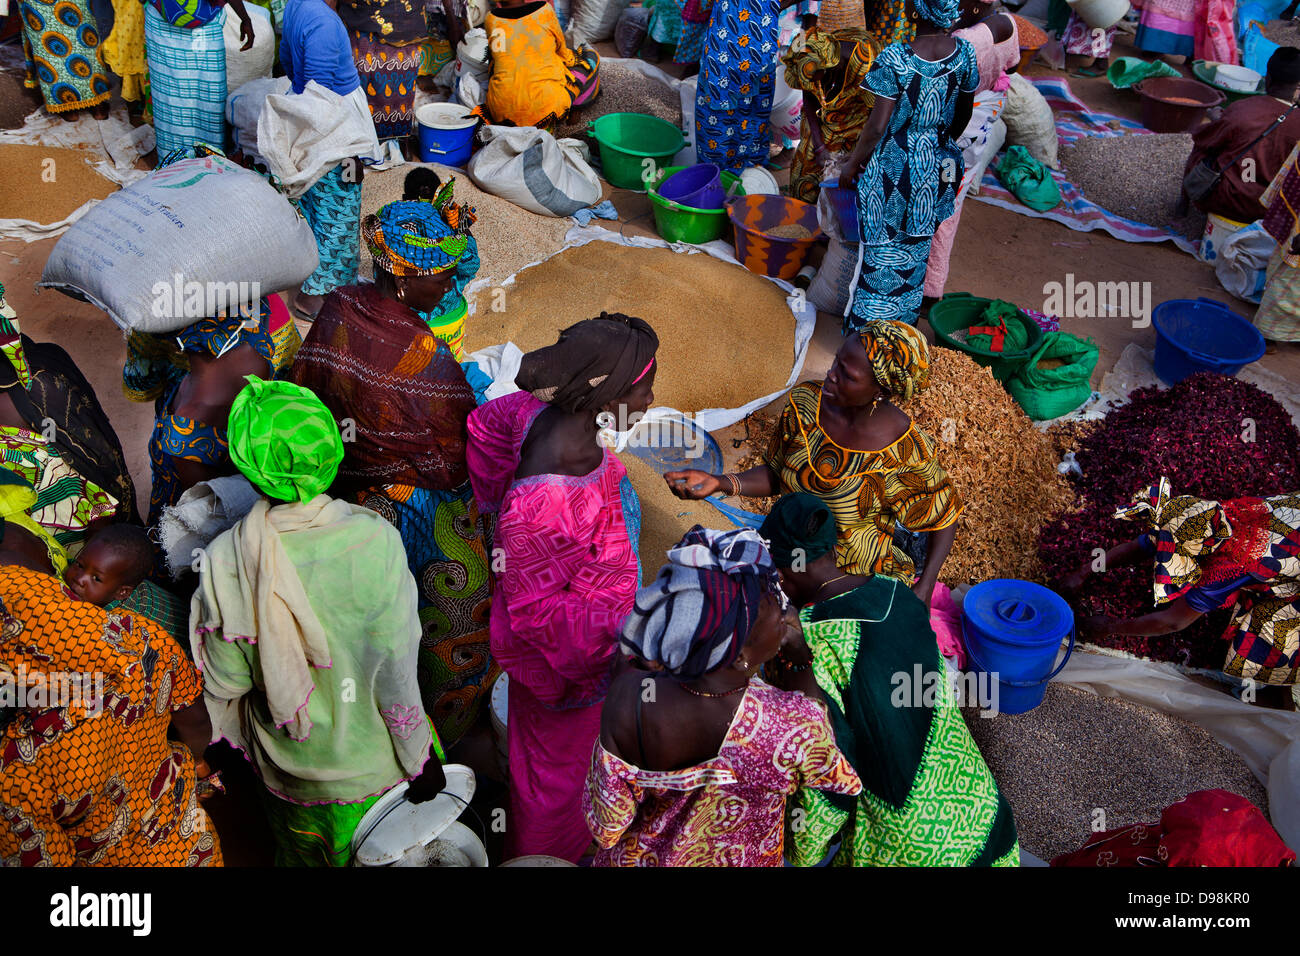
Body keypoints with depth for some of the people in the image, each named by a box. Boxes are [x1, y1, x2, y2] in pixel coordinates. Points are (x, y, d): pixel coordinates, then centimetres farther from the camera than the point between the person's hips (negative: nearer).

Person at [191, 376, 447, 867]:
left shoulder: (225, 560, -24)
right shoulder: (374, 539, -28)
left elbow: (226, 683, -11)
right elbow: (396, 674, -21)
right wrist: (421, 762, -7)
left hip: (290, 771, 1)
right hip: (374, 766, -1)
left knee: (304, 856, 31)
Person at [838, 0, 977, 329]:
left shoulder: (895, 58, -21)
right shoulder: (964, 54, -6)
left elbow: (876, 127, -19)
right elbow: (964, 114, 8)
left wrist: (851, 166, -5)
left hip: (894, 164, -5)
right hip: (936, 164, 5)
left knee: (881, 247, 7)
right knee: (917, 248, 19)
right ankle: (905, 319, 34)